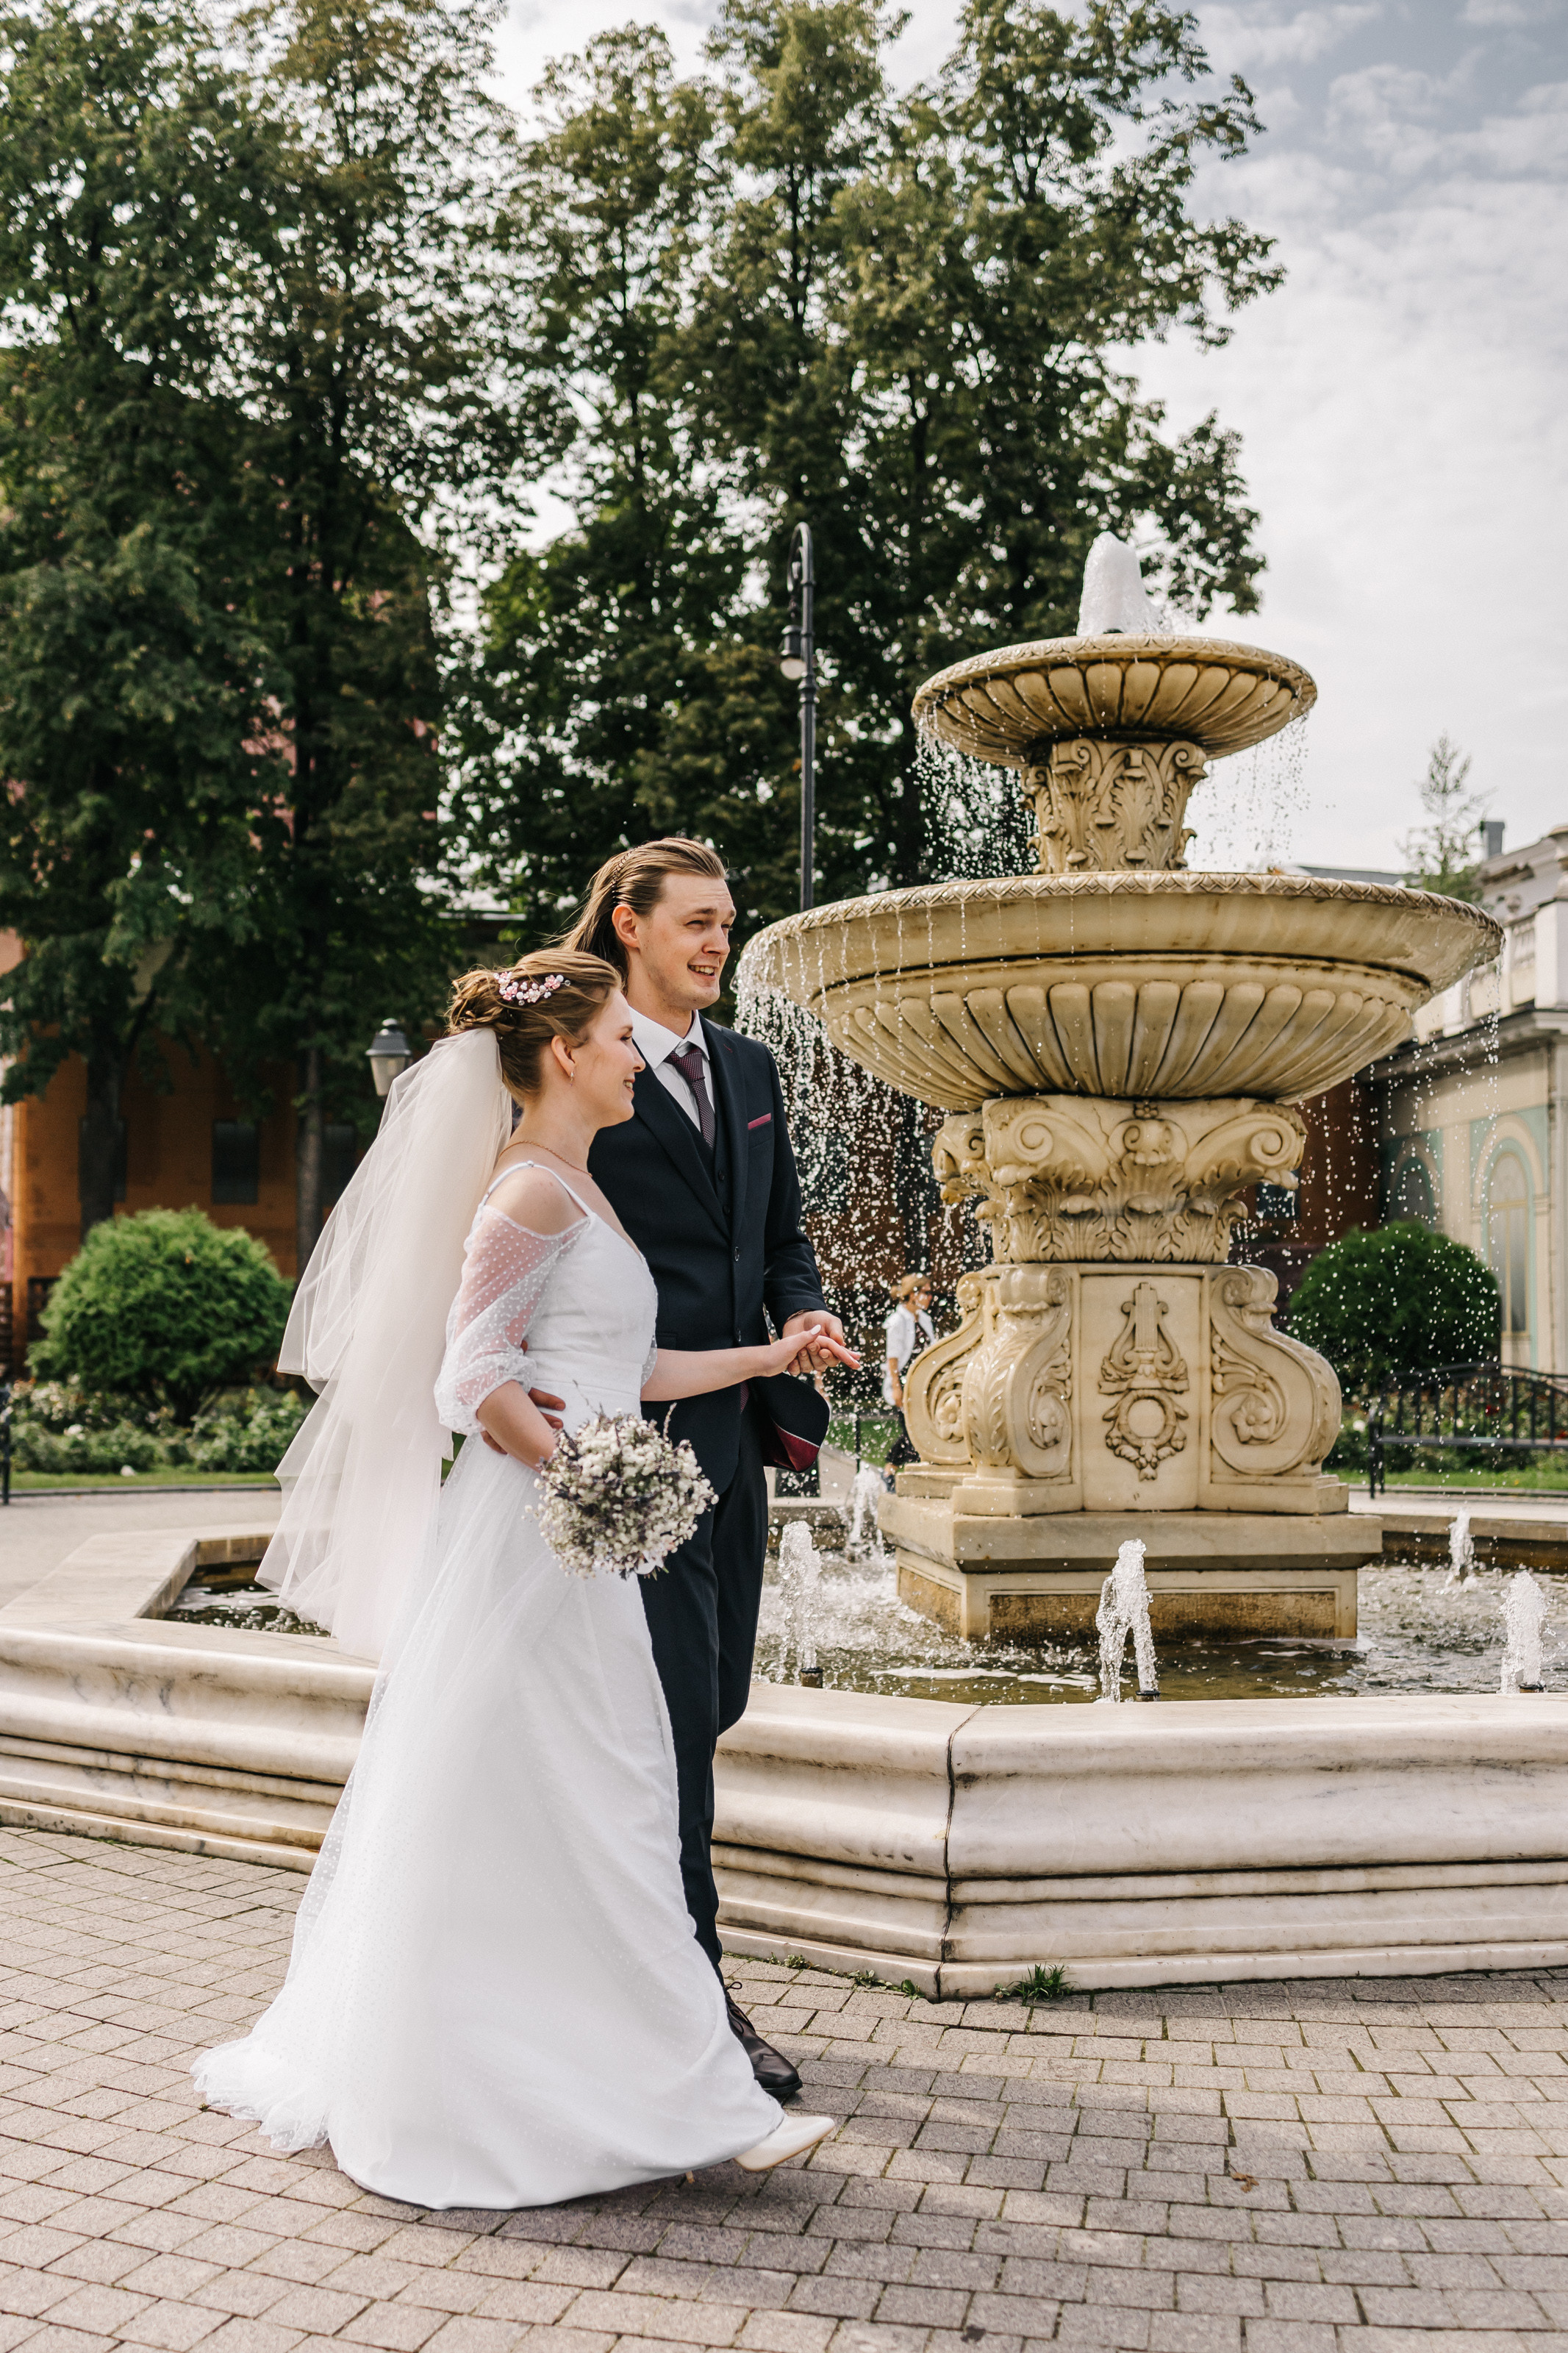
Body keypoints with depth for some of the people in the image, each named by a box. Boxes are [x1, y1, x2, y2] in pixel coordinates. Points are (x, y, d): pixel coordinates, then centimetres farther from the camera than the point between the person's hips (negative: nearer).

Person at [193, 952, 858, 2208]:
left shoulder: (575, 1186, 16)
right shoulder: (531, 1189, -13)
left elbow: (621, 1372, 17)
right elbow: (474, 1378, -18)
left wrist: (767, 1357, 20)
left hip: (575, 1547, 10)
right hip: (530, 1536, -10)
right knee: (567, 1814, -2)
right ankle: (684, 2098, 5)